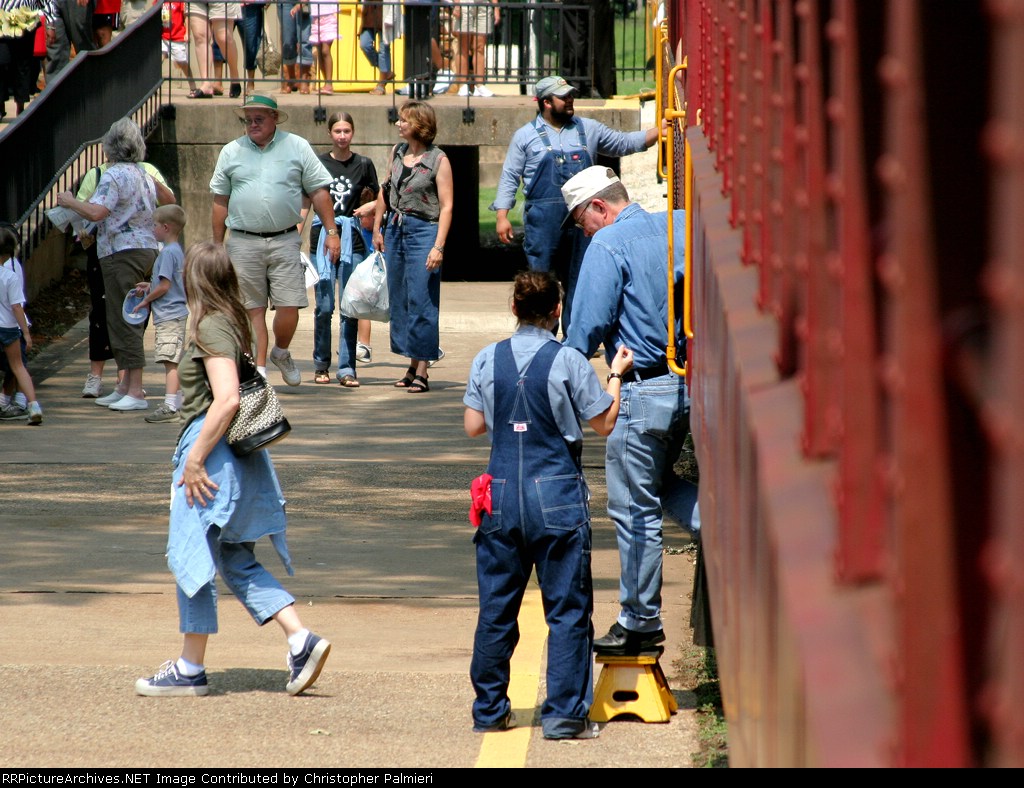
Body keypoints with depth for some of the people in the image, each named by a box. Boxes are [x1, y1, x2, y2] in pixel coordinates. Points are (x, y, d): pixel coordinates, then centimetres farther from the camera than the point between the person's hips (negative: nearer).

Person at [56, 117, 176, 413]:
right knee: (130, 320, 13)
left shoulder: (114, 175, -13)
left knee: (124, 320, -8)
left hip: (122, 252, -9)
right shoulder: (144, 175, 14)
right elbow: (169, 200, 30)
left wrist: (70, 202, -9)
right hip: (146, 248, 9)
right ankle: (125, 386, 16)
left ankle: (135, 391, -11)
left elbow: (96, 212, -25)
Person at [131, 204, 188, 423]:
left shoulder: (168, 253, -15)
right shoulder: (177, 251, 15)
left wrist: (146, 300, -6)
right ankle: (176, 401, 22)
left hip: (169, 316, -10)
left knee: (170, 361, -13)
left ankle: (170, 407, -18)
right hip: (176, 314, 10)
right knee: (173, 362, 16)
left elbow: (164, 286, -19)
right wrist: (150, 286, 18)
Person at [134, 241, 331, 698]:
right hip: (240, 455, 9)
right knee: (237, 561, 13)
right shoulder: (234, 323, 11)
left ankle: (191, 669, 9)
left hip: (212, 453, -9)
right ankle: (300, 639, 4)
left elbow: (227, 400, -25)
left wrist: (194, 459, -21)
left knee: (191, 556, 1)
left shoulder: (210, 328, -16)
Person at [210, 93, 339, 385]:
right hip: (243, 243, 1)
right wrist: (217, 245, 11)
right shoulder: (231, 152, 9)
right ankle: (259, 369, 5)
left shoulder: (297, 147, 6)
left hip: (284, 239, -1)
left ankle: (281, 352, 21)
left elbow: (318, 192, 7)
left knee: (289, 306, -6)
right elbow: (221, 201, 13)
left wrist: (331, 232, 1)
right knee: (253, 308, 0)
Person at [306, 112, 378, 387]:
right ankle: (321, 365, 13)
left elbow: (380, 199, 16)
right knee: (324, 307, -1)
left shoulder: (363, 165, 6)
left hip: (352, 241, 0)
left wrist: (370, 207, -4)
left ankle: (347, 368, 0)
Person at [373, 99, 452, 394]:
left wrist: (438, 247, -18)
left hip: (424, 231, -7)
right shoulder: (397, 152, 9)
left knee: (421, 302, -7)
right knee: (400, 301, 9)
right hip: (396, 229, 7)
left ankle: (422, 372, -4)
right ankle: (413, 367, 17)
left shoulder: (438, 160, -9)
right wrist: (377, 228, 17)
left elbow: (446, 206, -11)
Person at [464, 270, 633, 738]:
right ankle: (564, 714, -3)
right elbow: (604, 423, 1)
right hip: (557, 497, -3)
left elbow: (473, 426, 8)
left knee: (496, 608, 11)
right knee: (567, 609, 1)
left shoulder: (487, 361, 1)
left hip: (502, 498, 3)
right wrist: (616, 375, 15)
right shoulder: (569, 362, -8)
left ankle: (489, 710, 16)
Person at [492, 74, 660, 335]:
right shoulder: (526, 136, 5)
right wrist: (502, 215, -3)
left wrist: (659, 131, 6)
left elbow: (624, 143, 18)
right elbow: (509, 177, 5)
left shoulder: (588, 129, 13)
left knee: (579, 280, 6)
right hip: (543, 222, -3)